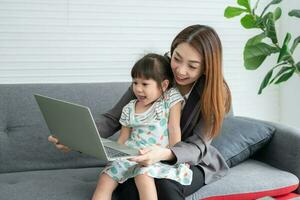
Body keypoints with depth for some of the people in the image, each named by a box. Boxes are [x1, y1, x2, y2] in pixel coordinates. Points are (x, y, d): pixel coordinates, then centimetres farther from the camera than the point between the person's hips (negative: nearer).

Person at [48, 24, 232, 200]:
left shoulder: (216, 93, -16)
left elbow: (196, 146, -21)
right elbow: (114, 119, -10)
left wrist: (164, 154, -44)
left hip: (191, 161, -1)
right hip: (147, 159, 1)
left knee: (165, 185, -34)